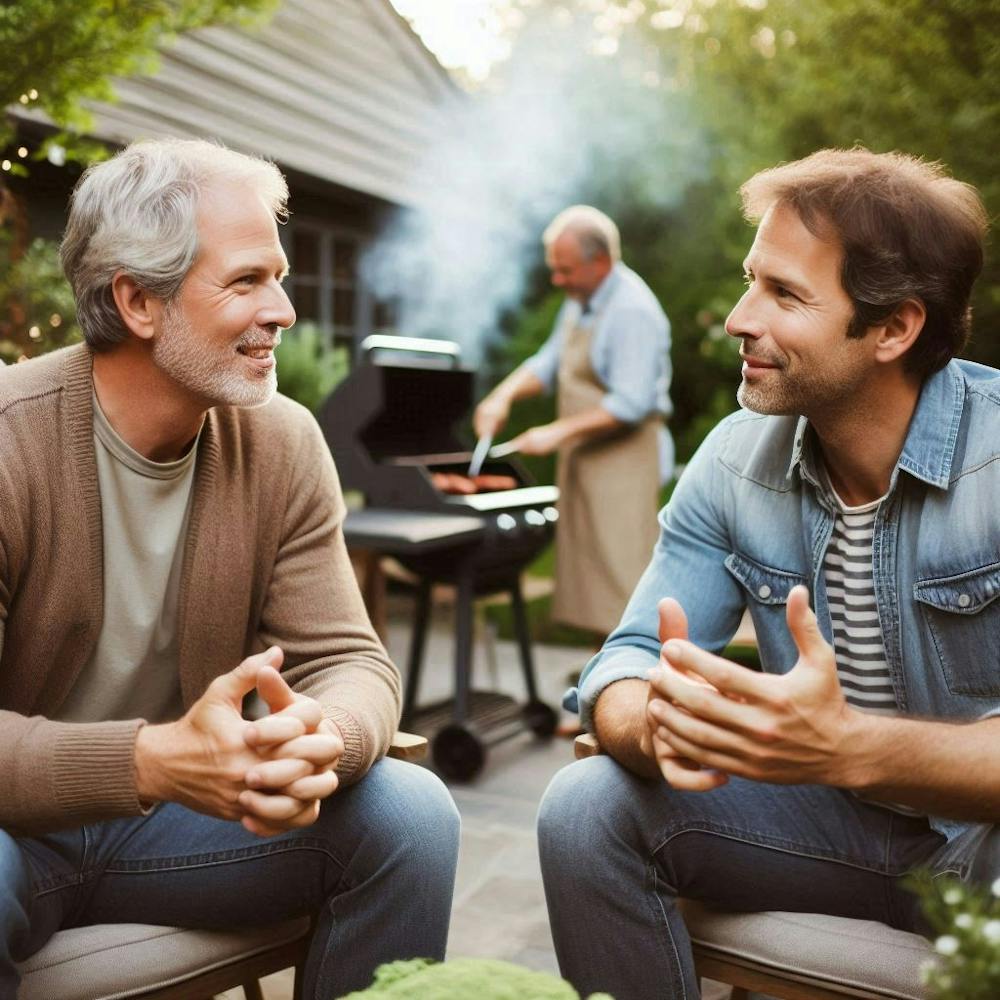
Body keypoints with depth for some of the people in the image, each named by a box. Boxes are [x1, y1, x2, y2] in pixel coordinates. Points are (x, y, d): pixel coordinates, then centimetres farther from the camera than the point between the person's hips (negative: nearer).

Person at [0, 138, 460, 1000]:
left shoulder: (284, 444, -8)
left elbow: (349, 662, -10)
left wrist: (321, 735, -33)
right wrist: (150, 761, -41)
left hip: (172, 816, 4)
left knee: (411, 815, -16)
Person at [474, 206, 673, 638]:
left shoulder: (632, 311, -17)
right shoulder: (580, 301, 12)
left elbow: (630, 405, -22)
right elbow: (550, 362, 20)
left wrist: (559, 431, -20)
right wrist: (505, 394, 3)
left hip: (623, 463, -9)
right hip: (584, 461, 9)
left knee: (623, 579, -8)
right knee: (593, 582, 13)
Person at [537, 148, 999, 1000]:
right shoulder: (736, 461, -7)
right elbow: (626, 663, -10)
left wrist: (848, 745, -45)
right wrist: (656, 724, -33)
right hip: (842, 821, 4)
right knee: (588, 809, -15)